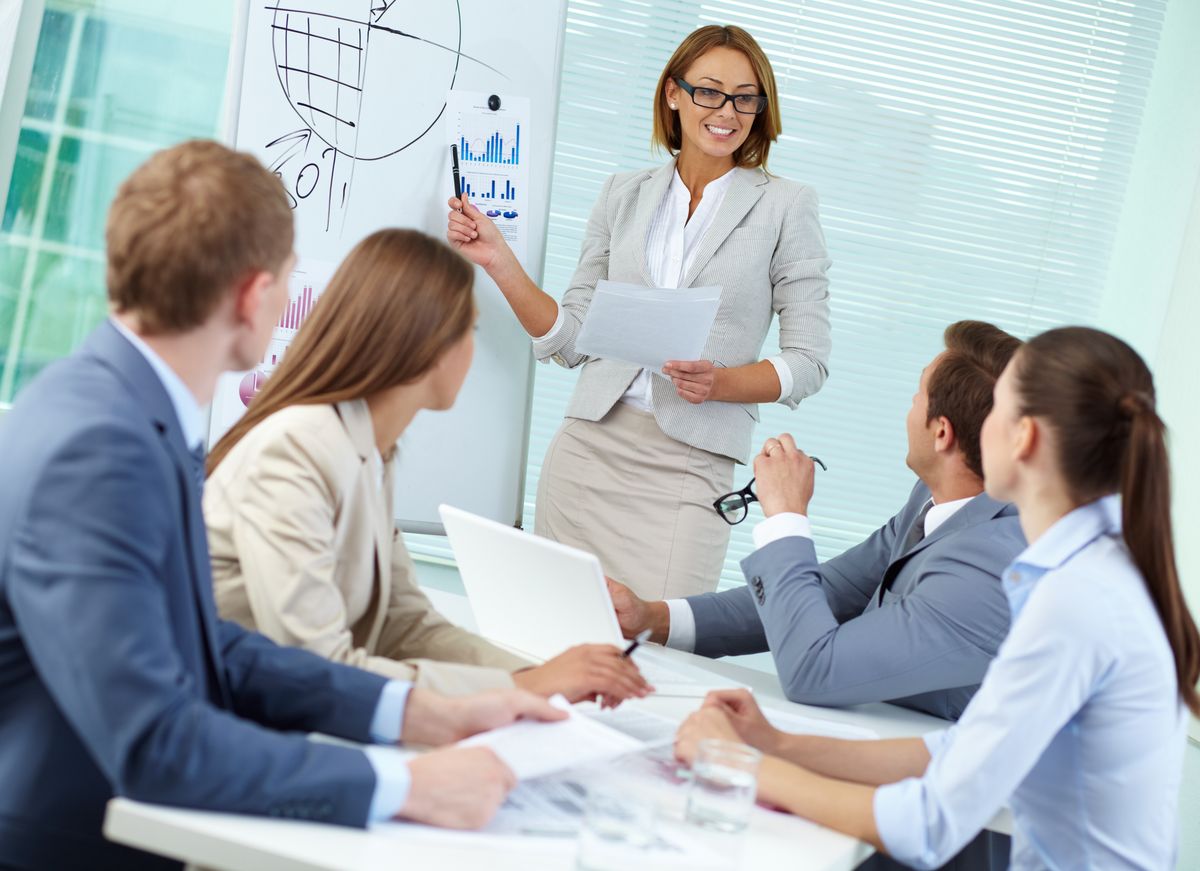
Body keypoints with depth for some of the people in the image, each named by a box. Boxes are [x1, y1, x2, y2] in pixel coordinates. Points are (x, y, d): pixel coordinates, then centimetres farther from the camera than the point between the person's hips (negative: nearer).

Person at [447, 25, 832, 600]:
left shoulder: (786, 206, 3)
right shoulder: (624, 195, 12)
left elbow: (808, 362, 1)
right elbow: (570, 339, 11)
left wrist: (719, 383, -16)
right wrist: (498, 262, 0)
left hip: (690, 466, -3)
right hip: (588, 446, 3)